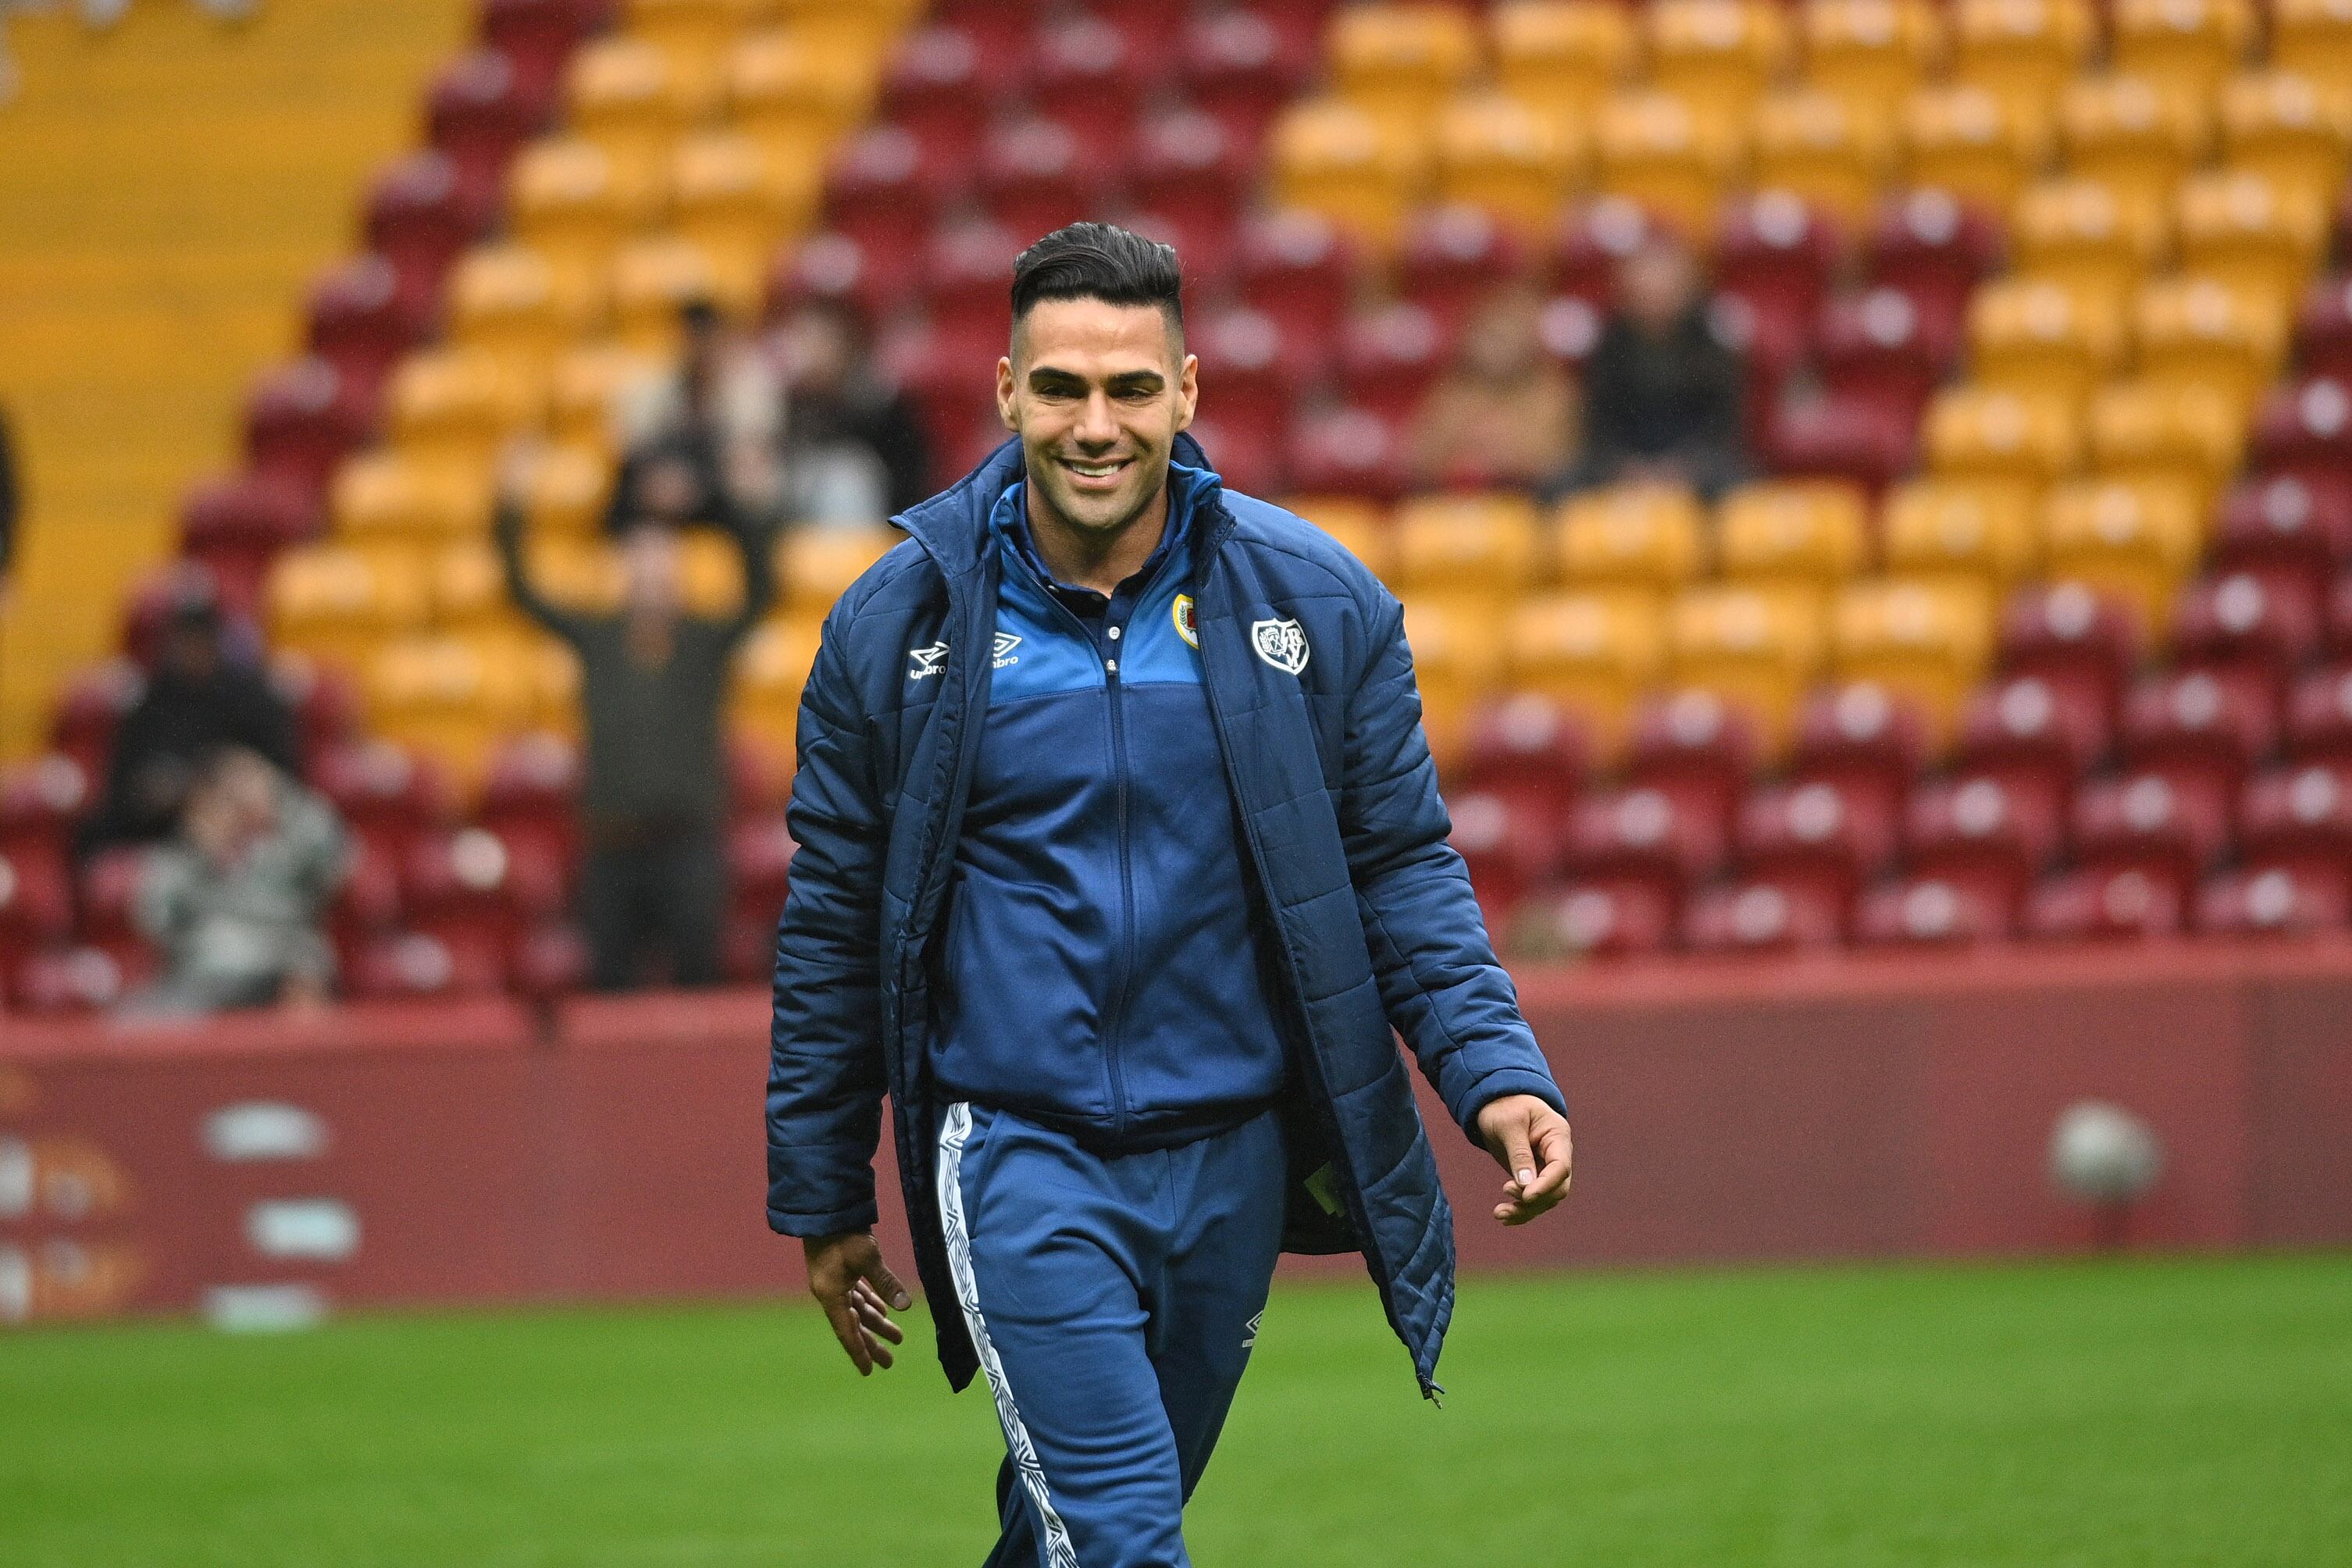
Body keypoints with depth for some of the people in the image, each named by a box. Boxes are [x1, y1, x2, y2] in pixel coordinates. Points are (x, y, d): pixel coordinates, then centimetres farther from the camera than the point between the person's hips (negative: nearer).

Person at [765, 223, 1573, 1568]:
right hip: (1018, 1160, -3)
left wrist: (1497, 1073, -10)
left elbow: (1403, 872, 5)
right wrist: (823, 1203, 8)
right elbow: (833, 927, 5)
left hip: (1232, 1161, 3)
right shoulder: (899, 625, -3)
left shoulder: (1318, 605, -1)